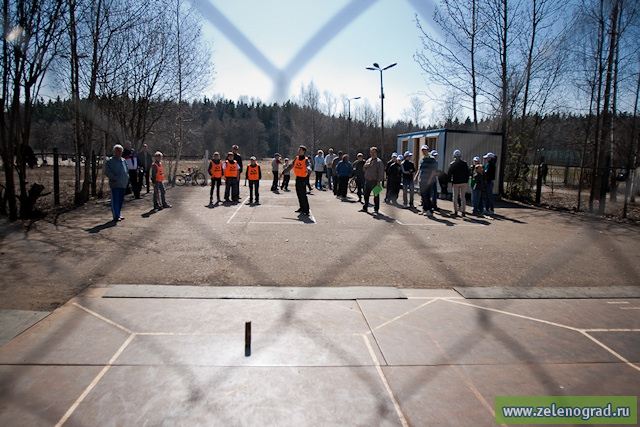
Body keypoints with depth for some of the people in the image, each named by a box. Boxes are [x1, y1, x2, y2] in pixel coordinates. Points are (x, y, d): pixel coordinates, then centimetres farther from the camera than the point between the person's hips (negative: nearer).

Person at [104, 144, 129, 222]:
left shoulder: (124, 161, 15)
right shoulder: (110, 161, -4)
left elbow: (127, 171, 24)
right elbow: (107, 172, -9)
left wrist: (127, 178, 7)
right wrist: (115, 178, -17)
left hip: (123, 184, 6)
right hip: (115, 184, -6)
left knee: (121, 200, 11)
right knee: (115, 200, -4)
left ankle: (118, 215, 21)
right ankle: (116, 216, 0)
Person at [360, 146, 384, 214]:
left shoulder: (379, 161, -6)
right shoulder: (368, 160, 15)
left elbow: (381, 172, -10)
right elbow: (364, 170, 22)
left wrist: (379, 181, -17)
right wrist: (365, 166, -1)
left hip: (375, 181, -7)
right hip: (367, 181, 7)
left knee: (376, 195, 0)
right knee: (366, 195, 13)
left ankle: (376, 209, 8)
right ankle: (365, 208, 24)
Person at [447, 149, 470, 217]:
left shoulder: (452, 164, -3)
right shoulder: (465, 164, -2)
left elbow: (449, 173, -2)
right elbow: (467, 173, 2)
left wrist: (449, 180, 11)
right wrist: (466, 180, 12)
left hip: (455, 183, -1)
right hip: (463, 182, 1)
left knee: (455, 197, 6)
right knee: (463, 197, 7)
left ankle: (455, 211, 4)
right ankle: (463, 211, 6)